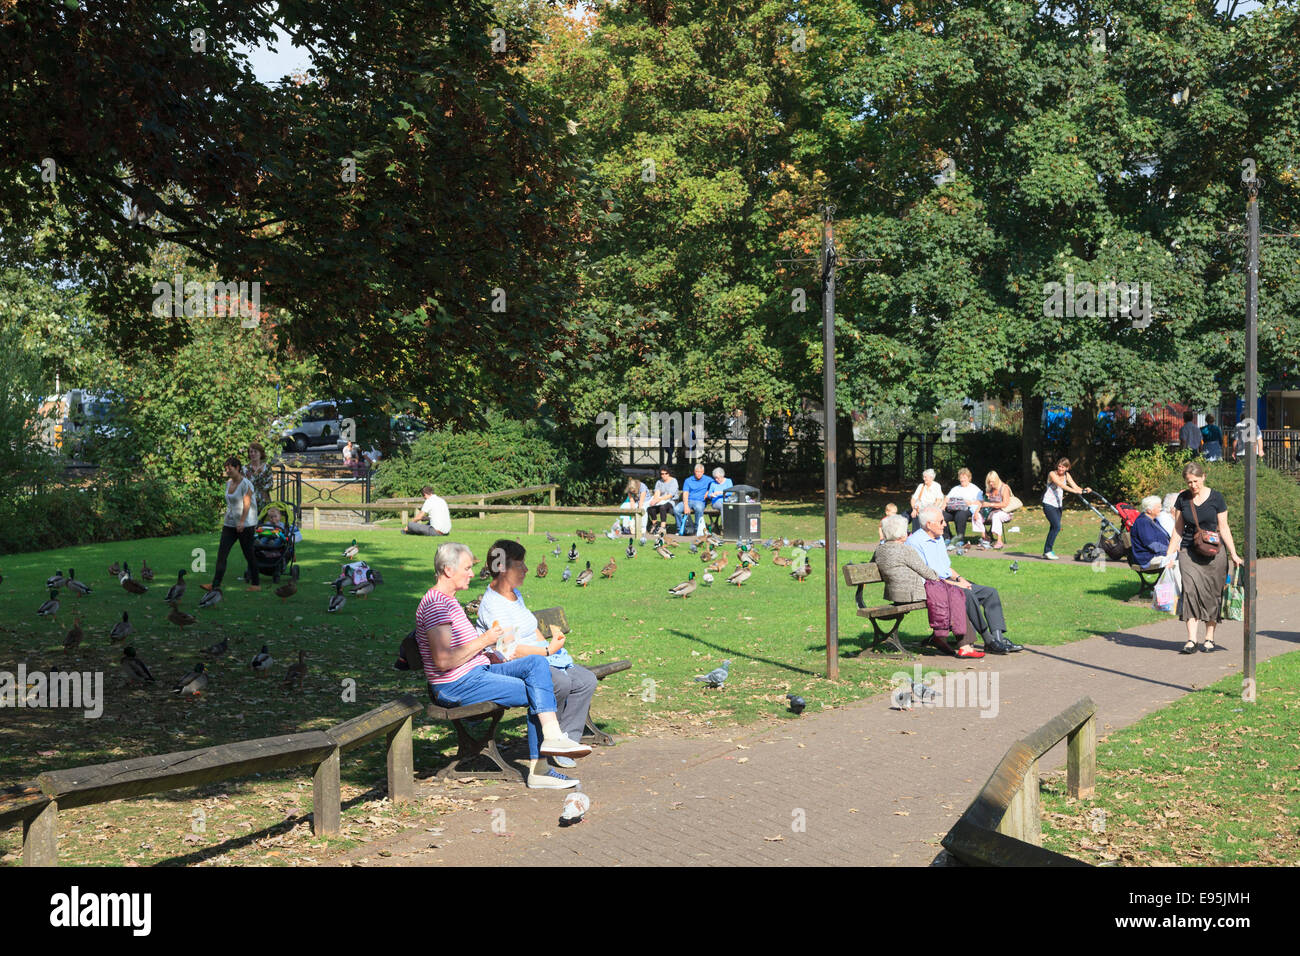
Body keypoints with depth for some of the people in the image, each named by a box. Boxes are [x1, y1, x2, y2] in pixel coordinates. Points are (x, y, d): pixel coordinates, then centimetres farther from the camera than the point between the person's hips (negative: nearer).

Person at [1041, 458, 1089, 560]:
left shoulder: (1066, 475, 7)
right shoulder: (1052, 474, -12)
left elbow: (1074, 486, -1)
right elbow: (1061, 485, -26)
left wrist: (1084, 490, -22)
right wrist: (1074, 491, -37)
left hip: (1058, 505, 7)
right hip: (1049, 504, -7)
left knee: (1054, 528, 6)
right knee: (1057, 526, -16)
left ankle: (1046, 551, 15)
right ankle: (1048, 551, -9)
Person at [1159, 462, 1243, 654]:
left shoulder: (1216, 498, -1)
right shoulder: (1183, 499, 5)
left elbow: (1223, 528, 3)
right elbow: (1178, 530, 12)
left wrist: (1234, 554, 0)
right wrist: (1169, 555, 8)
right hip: (1189, 551, 1)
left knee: (1211, 594, 0)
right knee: (1191, 589, -13)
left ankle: (1209, 638, 11)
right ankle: (1191, 640, -14)